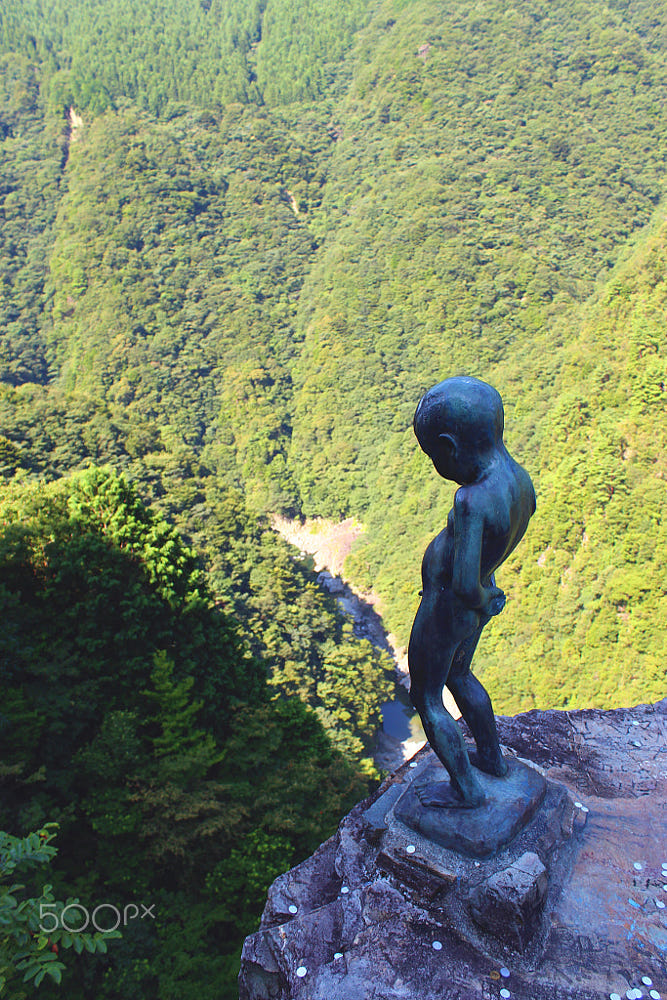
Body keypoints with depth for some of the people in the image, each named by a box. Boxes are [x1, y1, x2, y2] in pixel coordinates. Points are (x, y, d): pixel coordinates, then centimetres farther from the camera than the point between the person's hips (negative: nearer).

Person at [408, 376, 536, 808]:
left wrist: (483, 600, -18)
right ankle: (493, 756, 51)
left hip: (446, 610, -8)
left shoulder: (473, 501, -36)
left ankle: (466, 788, 33)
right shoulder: (521, 479, -9)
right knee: (459, 677, 31)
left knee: (426, 698, 17)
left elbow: (465, 586, -41)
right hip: (479, 602, 8)